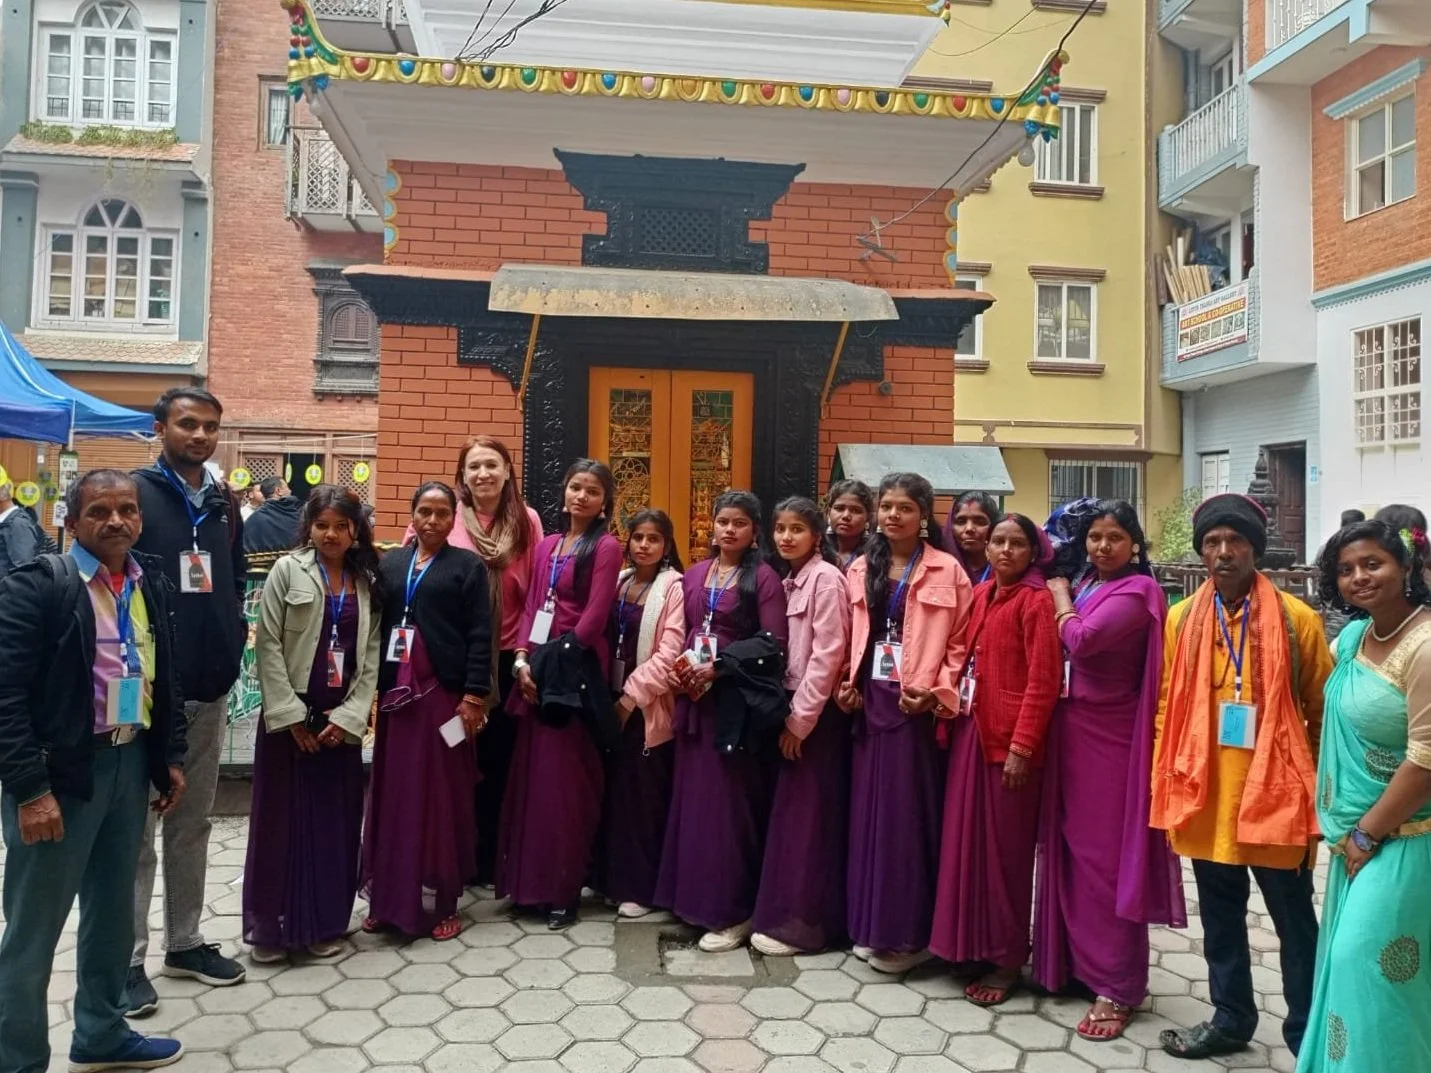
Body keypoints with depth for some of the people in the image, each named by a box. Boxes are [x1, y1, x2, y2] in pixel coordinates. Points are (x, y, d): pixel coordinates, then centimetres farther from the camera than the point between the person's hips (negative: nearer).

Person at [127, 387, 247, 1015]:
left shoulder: (223, 503, 11)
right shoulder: (133, 493, -7)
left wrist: (231, 646, 7)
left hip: (209, 688, 6)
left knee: (193, 823, 15)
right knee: (135, 829, 5)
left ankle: (185, 942, 27)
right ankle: (128, 958, 17)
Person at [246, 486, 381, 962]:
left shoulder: (368, 582, 5)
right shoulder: (288, 571, -3)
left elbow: (371, 655, 3)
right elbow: (268, 645, -7)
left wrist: (350, 716, -7)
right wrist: (291, 715, -11)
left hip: (342, 718, 3)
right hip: (291, 713, -2)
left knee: (335, 820, 8)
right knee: (281, 818, 4)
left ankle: (325, 924, 20)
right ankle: (271, 926, 18)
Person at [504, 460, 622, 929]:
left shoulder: (606, 547, -5)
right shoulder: (547, 546, 14)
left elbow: (595, 617, -12)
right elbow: (531, 606, 10)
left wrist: (556, 661, -12)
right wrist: (522, 659, -3)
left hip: (577, 671, -6)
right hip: (536, 670, 6)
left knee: (566, 778, 0)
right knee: (531, 774, 10)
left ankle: (564, 889, 11)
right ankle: (530, 881, 23)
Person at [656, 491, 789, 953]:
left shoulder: (763, 577, -4)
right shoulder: (694, 574, 13)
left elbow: (773, 643, -12)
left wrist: (720, 668, -17)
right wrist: (676, 667, -2)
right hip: (694, 698, 6)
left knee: (730, 799, -2)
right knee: (692, 795, 10)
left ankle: (733, 910, 9)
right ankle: (693, 897, 23)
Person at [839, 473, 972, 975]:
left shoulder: (947, 571, -4)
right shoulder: (861, 569, 11)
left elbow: (961, 644, -5)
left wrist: (938, 694, -16)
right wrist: (846, 684, 2)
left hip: (918, 707, -5)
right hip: (870, 703, 5)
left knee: (910, 816, 1)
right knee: (869, 811, 10)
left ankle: (905, 934, 15)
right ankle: (870, 926, 23)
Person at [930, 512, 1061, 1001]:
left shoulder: (1037, 600, -10)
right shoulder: (981, 594, 11)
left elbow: (1043, 681, -15)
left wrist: (1021, 745, -18)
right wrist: (952, 715, 9)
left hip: (1010, 738, -7)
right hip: (971, 730, 7)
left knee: (1005, 847, 4)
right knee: (967, 839, 12)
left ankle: (1008, 959, 18)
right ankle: (972, 943, 27)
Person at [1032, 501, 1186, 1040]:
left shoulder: (1137, 591, -11)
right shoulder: (1084, 583, 12)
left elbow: (1081, 641, -24)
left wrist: (1060, 598, -8)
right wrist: (1064, 594, -2)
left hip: (1109, 736, -7)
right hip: (1071, 729, 7)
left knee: (1107, 853, 0)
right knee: (1071, 846, 13)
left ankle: (1118, 985, 12)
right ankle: (1076, 957, 28)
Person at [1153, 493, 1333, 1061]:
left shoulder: (1296, 619, -6)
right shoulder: (1181, 619, 2)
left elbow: (1323, 712, 0)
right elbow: (1167, 708, 6)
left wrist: (1320, 792, 1)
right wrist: (1165, 784, 5)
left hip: (1274, 797, -3)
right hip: (1205, 797, 3)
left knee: (1294, 921, 11)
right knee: (1220, 918, 18)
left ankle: (1309, 1034, 28)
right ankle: (1231, 1018, 35)